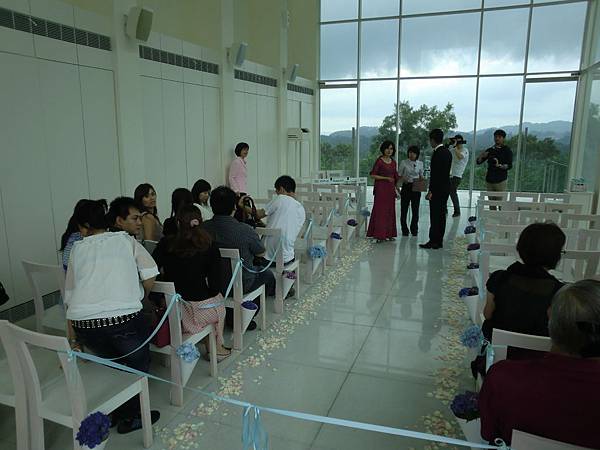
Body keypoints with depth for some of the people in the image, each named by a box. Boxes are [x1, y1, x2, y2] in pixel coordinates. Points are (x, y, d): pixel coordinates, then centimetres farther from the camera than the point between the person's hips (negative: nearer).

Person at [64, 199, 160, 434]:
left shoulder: (77, 249, 21)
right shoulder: (126, 240, 15)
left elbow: (69, 296, 21)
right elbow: (150, 276, 4)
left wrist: (73, 339, 25)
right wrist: (139, 299, 24)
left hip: (83, 323, 3)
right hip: (123, 317, -3)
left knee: (112, 360, 32)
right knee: (138, 363, 25)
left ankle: (112, 411, 40)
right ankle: (130, 416, 28)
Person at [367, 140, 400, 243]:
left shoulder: (393, 162, 12)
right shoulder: (379, 161, -7)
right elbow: (372, 175, -11)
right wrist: (386, 178, -16)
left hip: (390, 189, 6)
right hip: (381, 189, -6)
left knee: (390, 211, 9)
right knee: (380, 210, -4)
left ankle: (389, 234, 17)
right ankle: (379, 235, 0)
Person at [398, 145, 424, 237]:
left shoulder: (420, 163, 5)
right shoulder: (404, 162, -2)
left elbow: (421, 176, 14)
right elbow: (399, 175, 0)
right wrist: (404, 179, -20)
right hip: (406, 187, -2)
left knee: (415, 209, 6)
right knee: (404, 209, 3)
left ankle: (414, 230, 22)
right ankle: (404, 230, 18)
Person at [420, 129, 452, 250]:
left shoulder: (437, 153, -16)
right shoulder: (447, 151, 13)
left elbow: (435, 173, -19)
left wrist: (430, 191, -16)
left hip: (438, 189, -9)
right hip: (445, 188, 9)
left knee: (435, 216, -5)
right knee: (441, 215, 12)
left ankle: (433, 241, -1)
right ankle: (439, 241, 18)